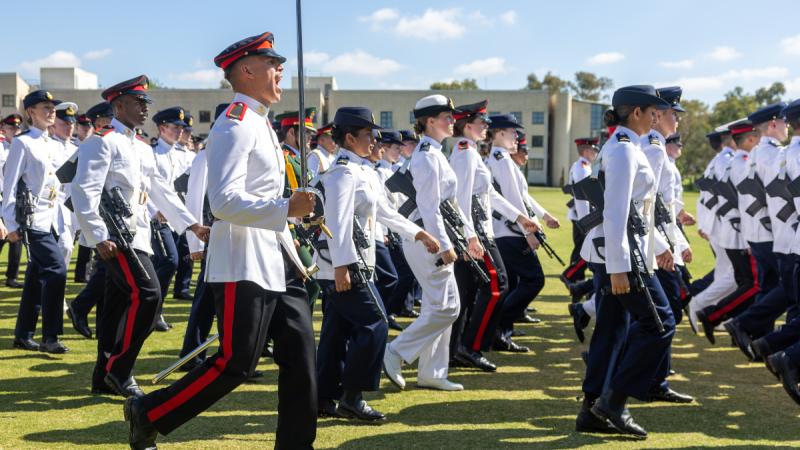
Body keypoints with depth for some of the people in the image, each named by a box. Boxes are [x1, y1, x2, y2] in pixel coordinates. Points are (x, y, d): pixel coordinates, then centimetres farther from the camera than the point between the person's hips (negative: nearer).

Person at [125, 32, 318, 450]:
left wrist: (293, 259, 22)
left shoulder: (259, 123, 18)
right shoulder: (235, 125, -13)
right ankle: (147, 414, 12)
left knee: (299, 354, 6)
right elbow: (225, 202, -23)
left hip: (276, 262, 10)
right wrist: (285, 208, -34)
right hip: (243, 264, -9)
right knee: (236, 363, -6)